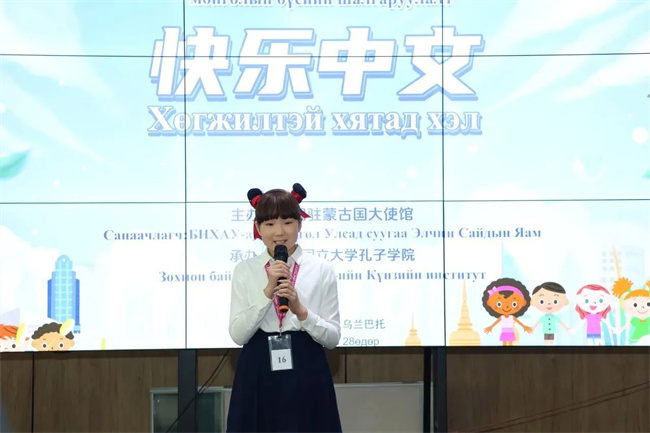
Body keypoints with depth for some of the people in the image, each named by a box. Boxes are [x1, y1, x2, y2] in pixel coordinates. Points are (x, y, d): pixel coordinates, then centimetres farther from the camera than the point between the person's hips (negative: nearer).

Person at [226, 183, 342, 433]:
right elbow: (238, 334, -5)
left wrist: (301, 311, -17)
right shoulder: (244, 271, 4)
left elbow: (333, 337, -1)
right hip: (258, 376, 1)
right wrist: (267, 292, -15)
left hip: (307, 376, -1)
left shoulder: (322, 271, 1)